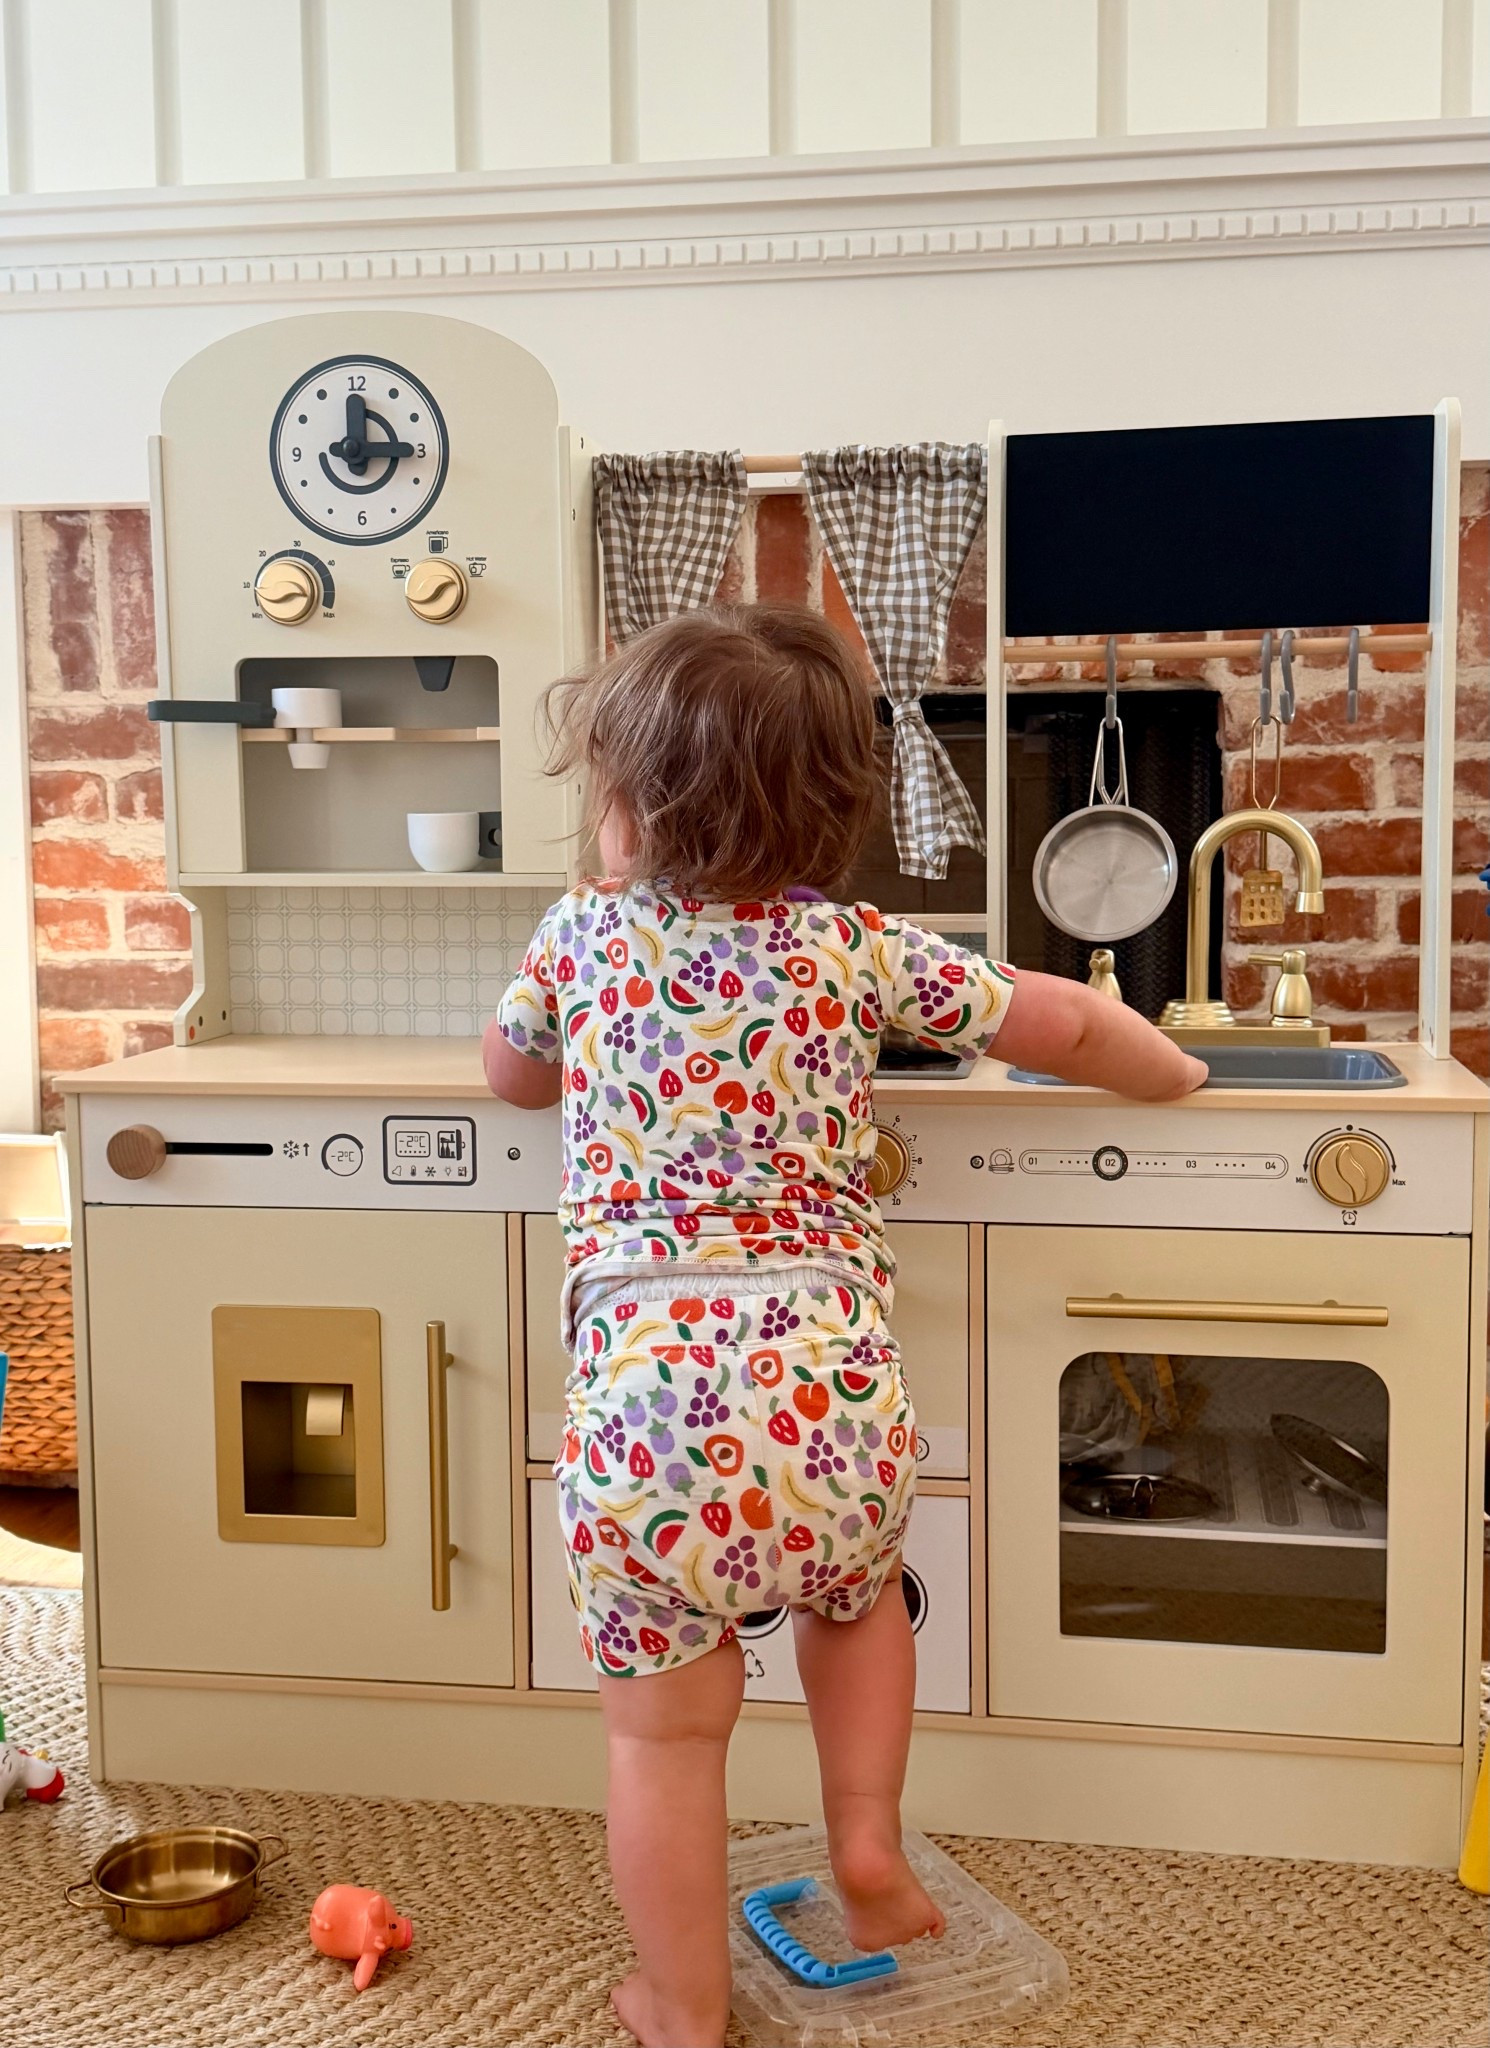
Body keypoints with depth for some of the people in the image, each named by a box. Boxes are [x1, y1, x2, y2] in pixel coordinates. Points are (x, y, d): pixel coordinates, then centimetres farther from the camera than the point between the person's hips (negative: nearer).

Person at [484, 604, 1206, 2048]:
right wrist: (1167, 1072, 36)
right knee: (855, 1596, 34)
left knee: (665, 1733, 16)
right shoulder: (860, 946, 8)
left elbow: (513, 1076, 27)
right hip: (829, 1386, 2)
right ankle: (868, 1846, 32)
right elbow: (1067, 1026, 16)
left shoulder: (583, 934, 8)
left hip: (646, 1394, -1)